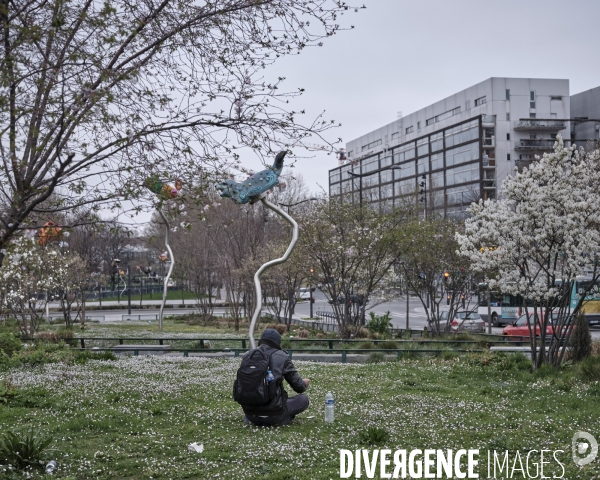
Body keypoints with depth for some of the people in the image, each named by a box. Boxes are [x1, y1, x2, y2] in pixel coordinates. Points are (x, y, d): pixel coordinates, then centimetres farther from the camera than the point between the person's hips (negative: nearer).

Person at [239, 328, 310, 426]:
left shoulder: (248, 355, 6)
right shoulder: (282, 357, -5)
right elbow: (299, 387, 0)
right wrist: (304, 383, 26)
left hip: (250, 413, 5)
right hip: (272, 413, -5)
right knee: (303, 399, 16)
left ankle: (250, 419, 13)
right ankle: (280, 419, -1)